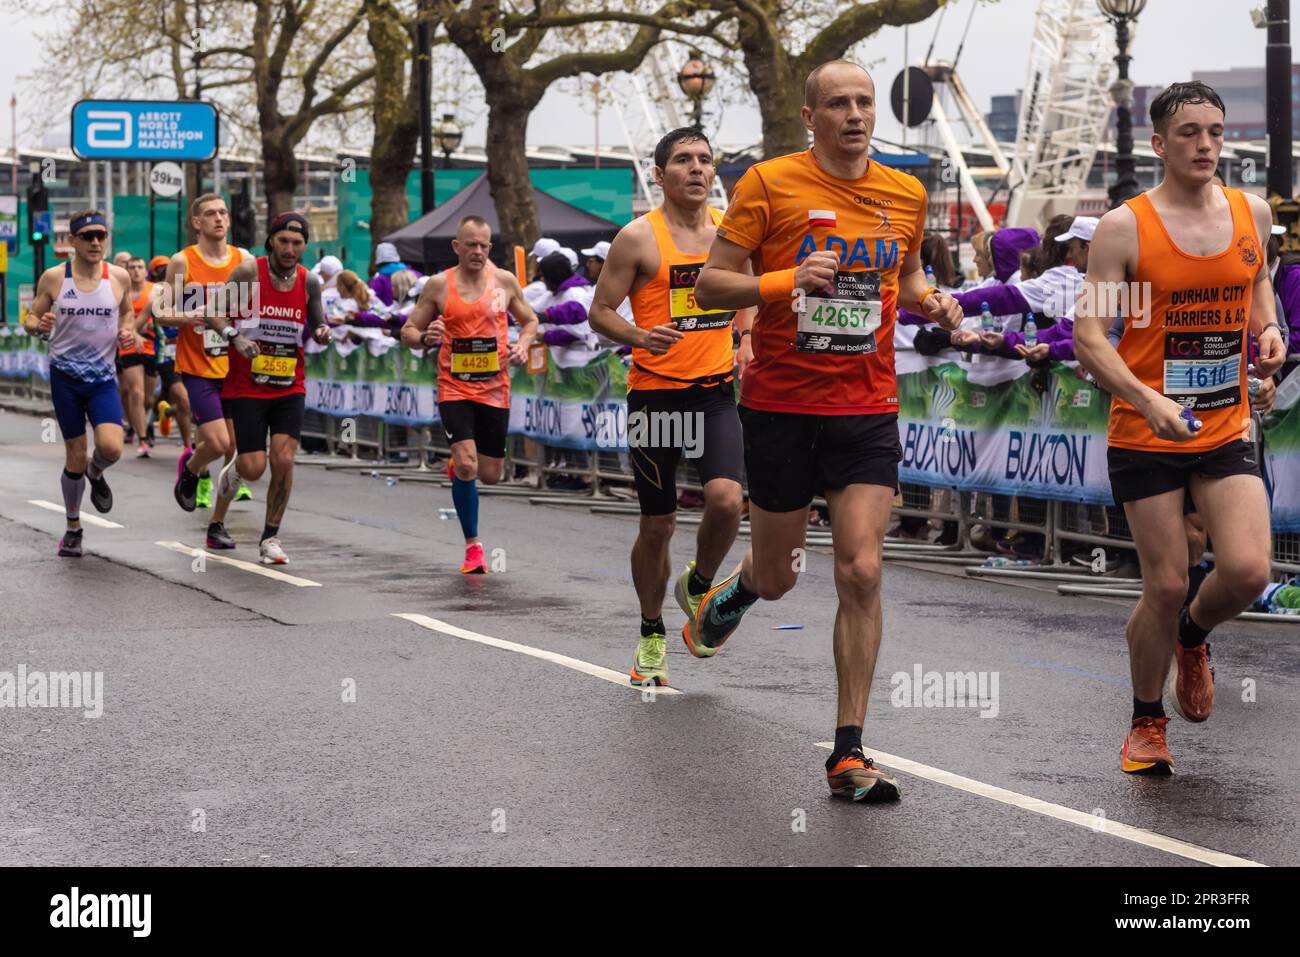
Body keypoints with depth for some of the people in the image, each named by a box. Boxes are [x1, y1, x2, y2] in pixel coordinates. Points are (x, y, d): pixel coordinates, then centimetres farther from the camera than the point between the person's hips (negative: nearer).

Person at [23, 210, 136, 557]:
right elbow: (30, 317, 3)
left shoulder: (119, 277, -1)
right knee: (75, 456, 3)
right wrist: (39, 325, -19)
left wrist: (128, 330, -3)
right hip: (65, 375, -1)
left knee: (111, 447, -19)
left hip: (103, 376, 1)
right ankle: (73, 527, 23)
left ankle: (96, 473, 20)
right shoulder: (53, 278, -5)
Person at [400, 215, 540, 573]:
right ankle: (473, 546, -2)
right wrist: (424, 338, -17)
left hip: (495, 389, 2)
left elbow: (530, 320, 17)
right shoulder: (438, 285, -1)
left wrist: (523, 344, -4)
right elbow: (408, 331, 5)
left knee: (490, 474, 7)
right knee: (467, 468, -17)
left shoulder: (505, 281, 3)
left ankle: (458, 466, 44)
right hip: (454, 389, -2)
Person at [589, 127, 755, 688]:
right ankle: (652, 636, 25)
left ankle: (697, 586, 12)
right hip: (655, 393, -3)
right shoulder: (638, 238, -6)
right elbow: (600, 312, -4)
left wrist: (746, 340, 5)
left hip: (717, 390, 3)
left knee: (726, 499, -19)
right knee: (657, 525, 5)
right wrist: (639, 337, -23)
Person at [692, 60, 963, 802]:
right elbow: (710, 286, -6)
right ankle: (734, 592, 50)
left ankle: (850, 753, -3)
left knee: (862, 572, -10)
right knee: (778, 577, 10)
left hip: (867, 411, 2)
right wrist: (786, 281, -23)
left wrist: (932, 302, 2)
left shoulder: (906, 195, 6)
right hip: (781, 406, -2)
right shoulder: (770, 183, -6)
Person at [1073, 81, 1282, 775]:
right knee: (1165, 587, -1)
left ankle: (1192, 637, 23)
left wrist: (1269, 329, 5)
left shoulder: (1252, 213, 4)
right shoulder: (1124, 227, -9)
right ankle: (1147, 723, 22)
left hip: (1227, 431, 3)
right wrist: (1149, 400, -25)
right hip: (1145, 437, -3)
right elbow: (1088, 334, -12)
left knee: (1247, 572, -12)